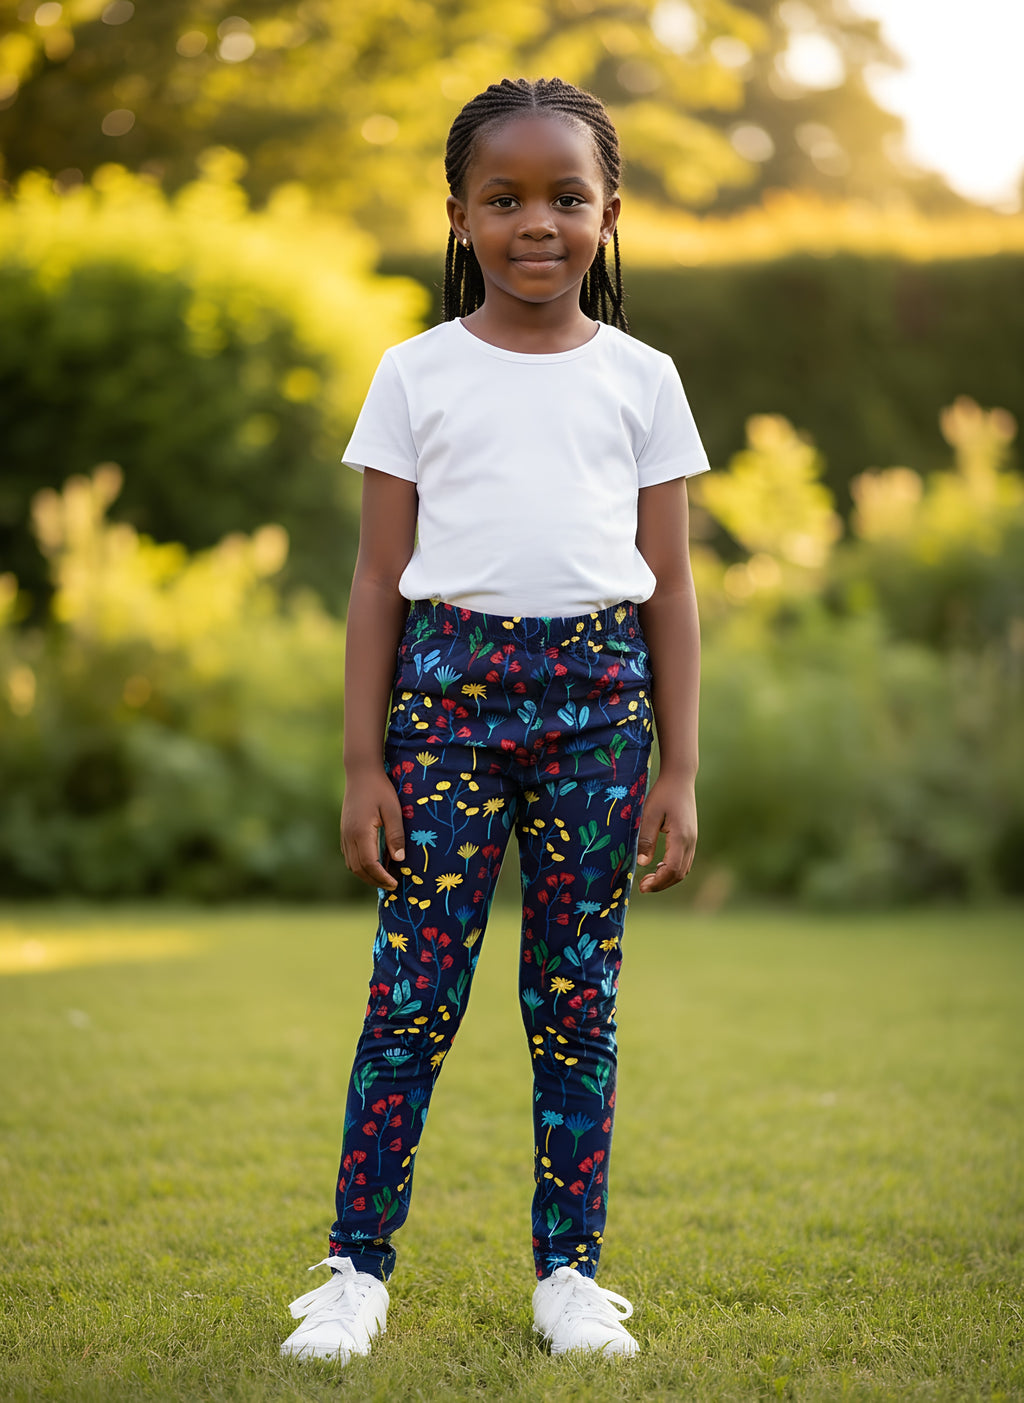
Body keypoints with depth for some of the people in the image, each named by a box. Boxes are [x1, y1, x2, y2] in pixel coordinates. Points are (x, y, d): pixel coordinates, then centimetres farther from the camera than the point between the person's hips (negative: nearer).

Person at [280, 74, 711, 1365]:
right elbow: (379, 577, 5)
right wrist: (362, 763, 0)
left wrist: (679, 770, 5)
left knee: (577, 995, 5)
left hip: (596, 700, 1)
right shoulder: (418, 373, 6)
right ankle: (357, 1267, 6)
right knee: (415, 987, -2)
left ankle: (569, 1271, 14)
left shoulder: (640, 377, 8)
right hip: (448, 686, -1)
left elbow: (670, 584, 9)